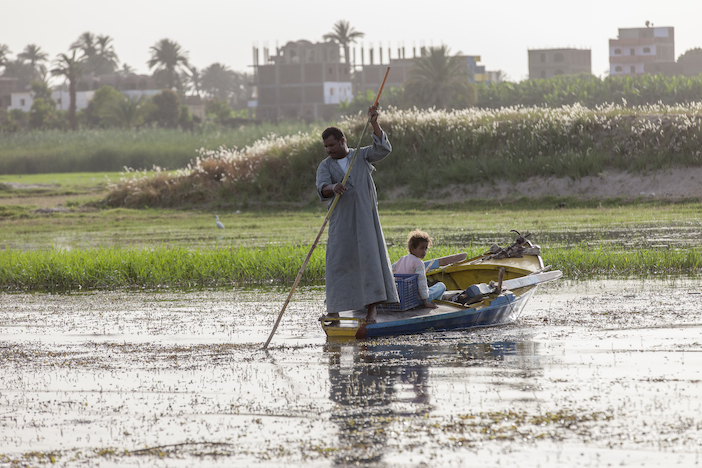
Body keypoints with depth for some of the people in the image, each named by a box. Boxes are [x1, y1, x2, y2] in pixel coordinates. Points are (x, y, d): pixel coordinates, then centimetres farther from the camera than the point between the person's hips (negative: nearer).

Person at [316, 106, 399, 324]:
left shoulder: (361, 156, 9)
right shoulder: (325, 166, 7)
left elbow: (383, 149, -6)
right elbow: (322, 188, -10)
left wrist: (374, 124, -17)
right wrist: (332, 188, -34)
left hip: (365, 218, -1)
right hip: (340, 221, 1)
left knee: (369, 258, -7)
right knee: (338, 261, -1)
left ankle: (372, 308, -8)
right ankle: (334, 308, 5)